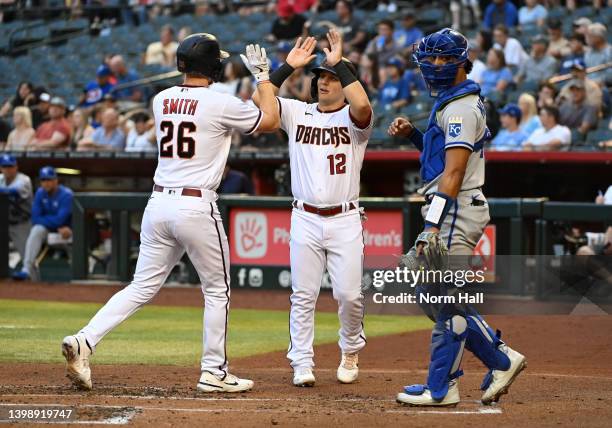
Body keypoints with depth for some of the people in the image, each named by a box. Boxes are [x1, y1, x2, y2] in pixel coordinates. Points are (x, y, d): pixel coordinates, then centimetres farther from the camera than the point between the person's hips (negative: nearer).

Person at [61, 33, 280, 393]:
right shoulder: (221, 104, -9)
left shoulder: (161, 100, 8)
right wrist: (263, 75, 16)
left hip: (159, 203, 6)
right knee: (217, 290, 11)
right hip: (197, 207, -6)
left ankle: (85, 340, -7)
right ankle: (214, 373, 13)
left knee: (143, 287, 10)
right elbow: (271, 120, 5)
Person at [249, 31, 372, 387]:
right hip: (305, 220, 2)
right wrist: (289, 66, -7)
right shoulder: (297, 113, 8)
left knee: (349, 294, -4)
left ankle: (350, 354, 20)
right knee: (303, 296, 1)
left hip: (345, 220, -2)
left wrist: (339, 62, -21)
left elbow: (362, 105, -27)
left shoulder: (354, 118, -2)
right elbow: (259, 100, -4)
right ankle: (302, 364, 8)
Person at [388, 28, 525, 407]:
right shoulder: (451, 102, 18)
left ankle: (441, 388, 0)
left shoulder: (461, 106, -13)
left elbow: (454, 171, -20)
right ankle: (501, 359, 17)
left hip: (456, 211, -11)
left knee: (446, 299, -6)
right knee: (432, 294, 14)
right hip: (452, 213, 11)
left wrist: (433, 225, -25)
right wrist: (414, 135, 11)